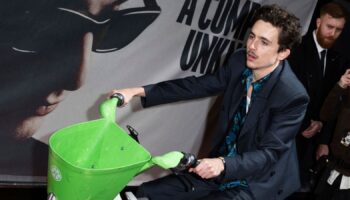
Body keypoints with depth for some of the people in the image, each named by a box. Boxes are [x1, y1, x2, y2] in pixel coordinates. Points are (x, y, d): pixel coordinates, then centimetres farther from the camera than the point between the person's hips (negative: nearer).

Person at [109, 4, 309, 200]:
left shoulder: (293, 96, -23)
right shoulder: (240, 62, -5)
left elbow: (269, 153, -23)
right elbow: (198, 85, 1)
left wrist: (223, 164, -40)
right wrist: (140, 91, -5)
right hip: (220, 170, 6)